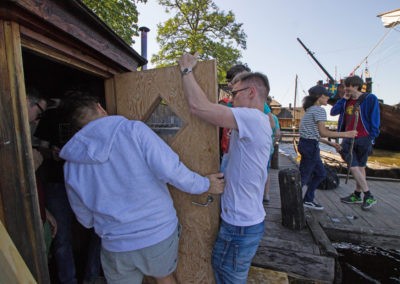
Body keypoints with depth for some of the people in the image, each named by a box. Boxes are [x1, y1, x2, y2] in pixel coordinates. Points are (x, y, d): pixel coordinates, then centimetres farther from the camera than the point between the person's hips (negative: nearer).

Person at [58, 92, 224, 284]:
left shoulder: (71, 165, -4)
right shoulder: (134, 130, -16)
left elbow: (85, 219, 8)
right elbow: (170, 170, -23)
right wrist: (205, 184, -7)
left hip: (116, 247, 2)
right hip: (161, 233, -1)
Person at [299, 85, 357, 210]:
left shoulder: (310, 110, 18)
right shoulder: (319, 110, -11)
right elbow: (323, 132, -17)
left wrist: (330, 143, 18)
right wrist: (345, 134, -10)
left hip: (305, 144, 10)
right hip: (310, 146, -10)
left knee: (321, 173, 19)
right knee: (303, 177, -1)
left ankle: (308, 200, 27)